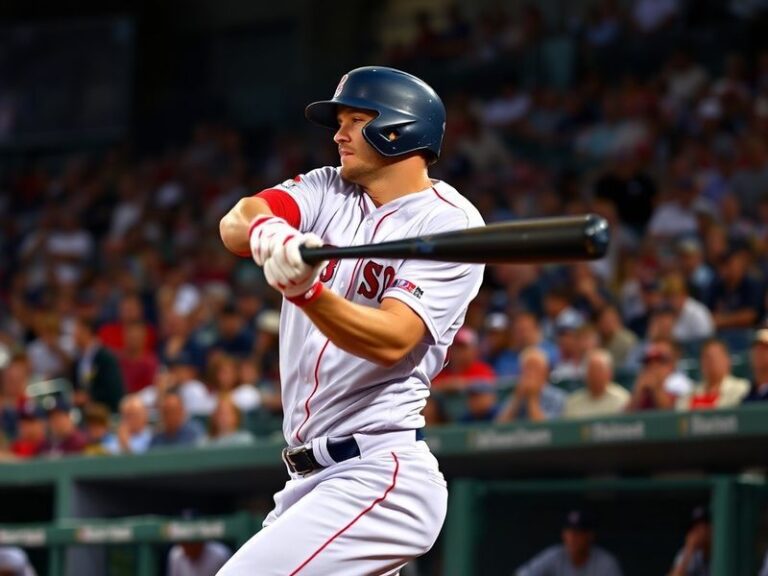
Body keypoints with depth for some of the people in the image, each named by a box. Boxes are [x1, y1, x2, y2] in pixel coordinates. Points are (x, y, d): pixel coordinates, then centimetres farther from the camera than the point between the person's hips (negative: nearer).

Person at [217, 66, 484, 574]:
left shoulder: (449, 222, -8)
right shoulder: (329, 191, 12)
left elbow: (390, 340, -22)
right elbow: (235, 224, -9)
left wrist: (306, 290, -39)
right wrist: (266, 233, -33)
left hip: (379, 480, -9)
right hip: (313, 478, 9)